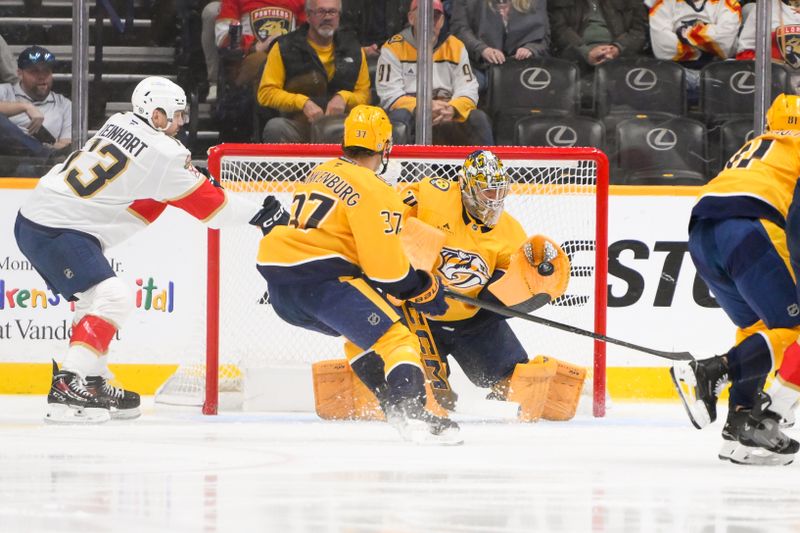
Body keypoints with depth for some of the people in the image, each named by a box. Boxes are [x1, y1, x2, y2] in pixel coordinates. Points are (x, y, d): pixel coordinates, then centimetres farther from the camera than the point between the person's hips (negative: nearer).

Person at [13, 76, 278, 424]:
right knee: (112, 298, -14)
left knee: (95, 297, 21)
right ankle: (67, 387, -23)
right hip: (56, 229, -10)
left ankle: (94, 383, 24)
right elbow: (209, 206, -5)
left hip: (34, 216, 10)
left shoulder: (118, 123, 11)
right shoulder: (160, 154, -13)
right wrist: (258, 215, 6)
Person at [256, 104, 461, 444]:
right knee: (395, 338, -14)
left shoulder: (320, 173, 20)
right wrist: (423, 289, 4)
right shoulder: (374, 190, -6)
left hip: (277, 284, 9)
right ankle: (411, 412, -36)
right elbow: (385, 265, -10)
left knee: (361, 328, 31)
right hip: (319, 279, -9)